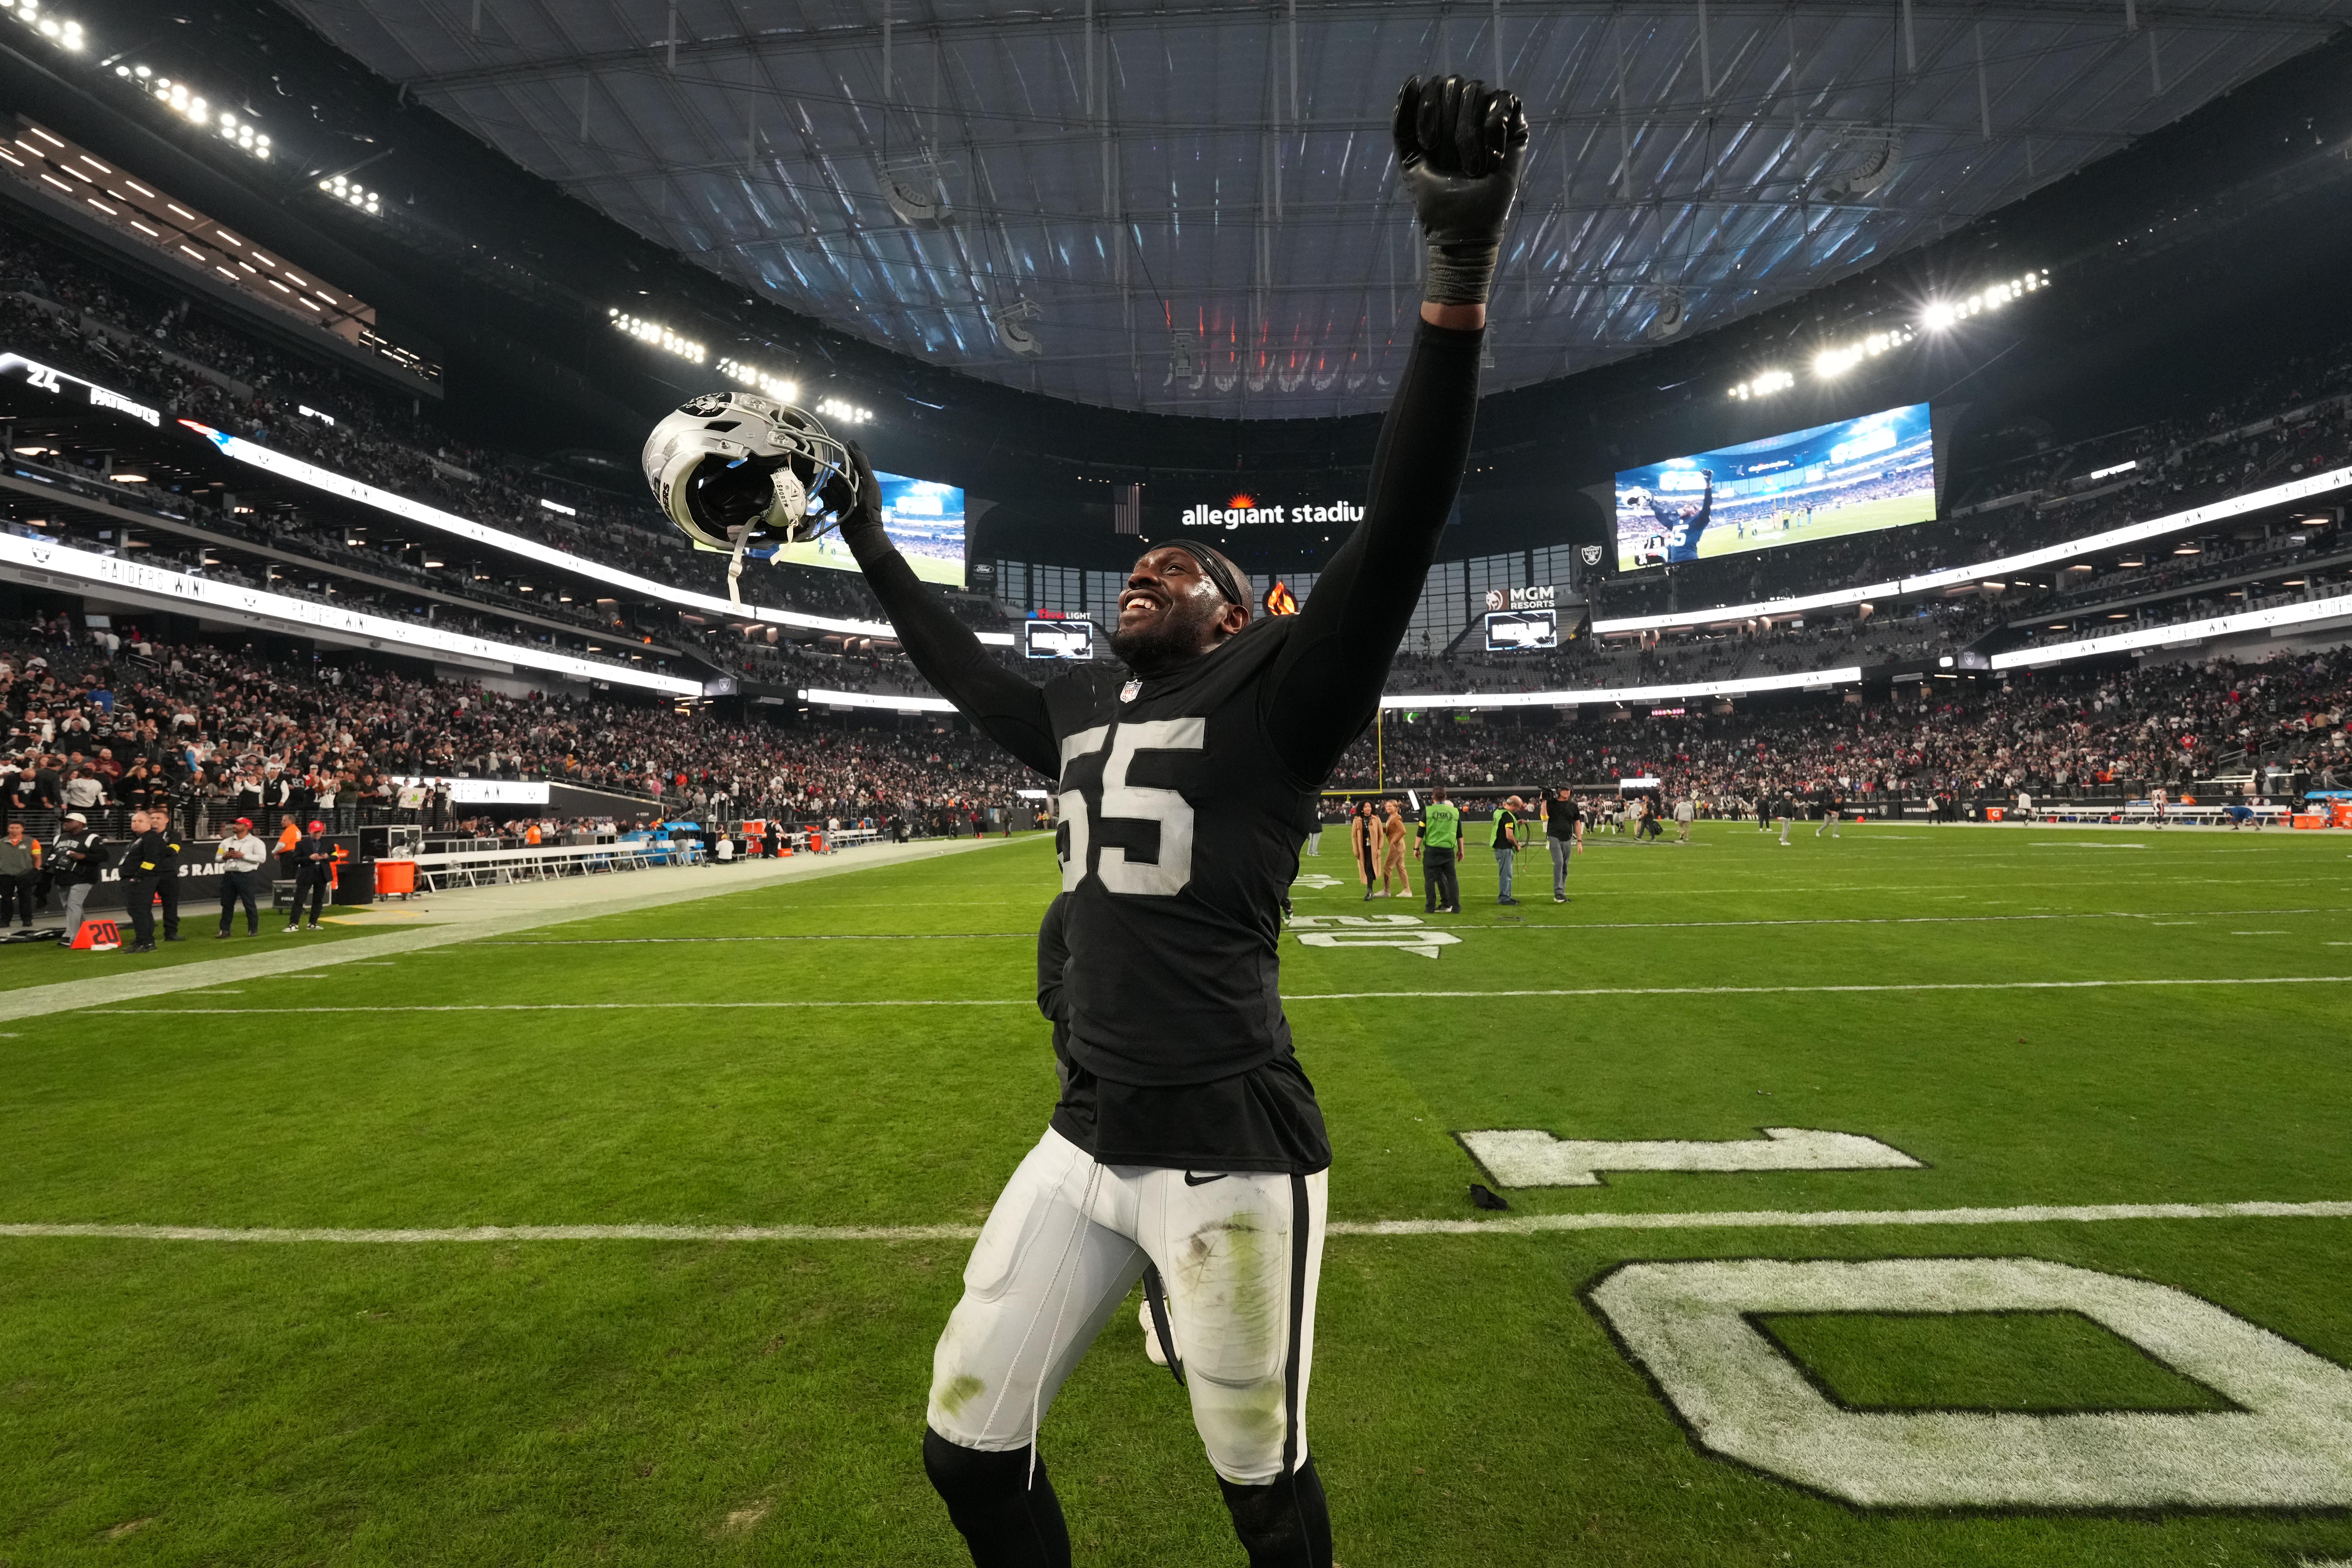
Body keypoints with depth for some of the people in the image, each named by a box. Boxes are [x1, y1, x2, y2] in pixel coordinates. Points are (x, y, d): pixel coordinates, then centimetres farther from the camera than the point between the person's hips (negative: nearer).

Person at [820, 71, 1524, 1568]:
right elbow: (962, 667, 28)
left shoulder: (1272, 692, -6)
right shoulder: (1078, 709, 12)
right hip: (1086, 1140, 7)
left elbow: (1398, 535, -19)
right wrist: (867, 536, 37)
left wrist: (1460, 288, -28)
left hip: (1232, 1149, -6)